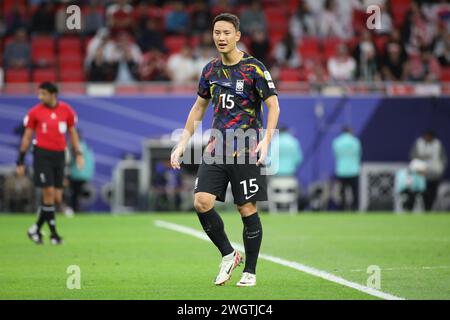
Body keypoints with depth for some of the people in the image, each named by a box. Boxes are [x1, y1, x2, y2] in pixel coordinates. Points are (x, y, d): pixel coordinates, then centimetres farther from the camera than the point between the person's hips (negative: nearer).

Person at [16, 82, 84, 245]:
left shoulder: (66, 110, 4)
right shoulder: (34, 112, -2)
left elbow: (72, 132, 15)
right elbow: (27, 137, 3)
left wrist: (78, 153, 5)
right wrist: (20, 162, 2)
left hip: (59, 155, 4)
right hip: (42, 154, -4)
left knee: (57, 198, 2)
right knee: (49, 192, -11)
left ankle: (36, 229, 18)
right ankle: (53, 233, -1)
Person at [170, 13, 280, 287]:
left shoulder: (254, 68, -7)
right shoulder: (211, 70, 10)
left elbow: (273, 105, -10)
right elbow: (199, 108, 20)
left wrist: (266, 141, -23)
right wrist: (183, 144, 15)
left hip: (246, 150, -5)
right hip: (216, 148, 5)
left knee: (247, 210, -1)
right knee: (202, 202, -9)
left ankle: (250, 272, 12)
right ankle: (228, 255, 10)